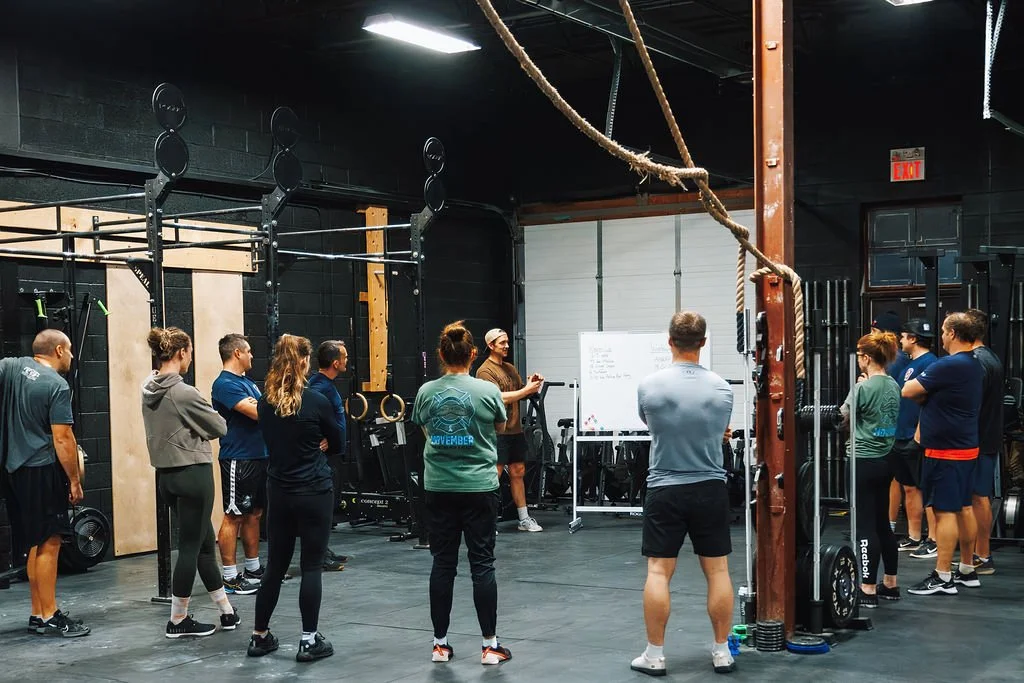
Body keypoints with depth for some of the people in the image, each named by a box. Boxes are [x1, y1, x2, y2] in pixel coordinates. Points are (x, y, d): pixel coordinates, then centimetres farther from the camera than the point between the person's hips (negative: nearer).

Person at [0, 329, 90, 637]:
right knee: (49, 544, -4)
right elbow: (62, 438, -15)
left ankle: (38, 614, 20)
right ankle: (49, 618, -2)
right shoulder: (57, 386, -11)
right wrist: (75, 481, -8)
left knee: (36, 545, 14)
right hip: (43, 471, -8)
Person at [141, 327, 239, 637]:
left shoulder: (149, 391, 6)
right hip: (193, 473, -9)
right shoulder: (184, 393, -18)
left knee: (204, 541, 16)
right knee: (191, 547, 1)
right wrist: (202, 423, 10)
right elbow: (220, 428, -8)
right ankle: (178, 621, 9)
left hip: (166, 474, 9)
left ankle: (226, 611, 23)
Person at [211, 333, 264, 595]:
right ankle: (230, 578, 1)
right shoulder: (225, 384, -14)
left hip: (258, 456, 10)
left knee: (254, 514, 14)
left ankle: (254, 569, 23)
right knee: (233, 516, -4)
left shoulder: (247, 383, 17)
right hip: (238, 460, -9)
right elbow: (258, 413, -23)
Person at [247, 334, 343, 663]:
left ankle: (260, 636, 21)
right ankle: (309, 641, 4)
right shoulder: (316, 401, -12)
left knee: (275, 565, 14)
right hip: (315, 493, -5)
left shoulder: (265, 402, 2)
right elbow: (337, 444, 1)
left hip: (279, 492, 5)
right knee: (312, 566, 2)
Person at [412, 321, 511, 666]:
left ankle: (440, 644, 16)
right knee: (482, 564, 4)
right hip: (479, 487, -2)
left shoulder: (426, 392, -3)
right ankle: (490, 645, 9)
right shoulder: (488, 391, -9)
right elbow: (501, 426, 10)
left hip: (438, 488, 2)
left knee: (443, 563, 10)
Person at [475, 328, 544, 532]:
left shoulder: (510, 368, 17)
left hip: (515, 429, 8)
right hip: (497, 431, -8)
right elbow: (498, 398, -20)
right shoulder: (485, 371, -9)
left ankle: (524, 519, 18)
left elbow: (522, 393, 18)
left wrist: (532, 385, -2)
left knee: (518, 473, 12)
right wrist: (526, 390, -19)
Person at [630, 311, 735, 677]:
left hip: (665, 490, -1)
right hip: (711, 489, 2)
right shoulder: (721, 388, -3)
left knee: (658, 571, 2)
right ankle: (722, 652, 13)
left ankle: (654, 655, 5)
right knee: (717, 570, 8)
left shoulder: (649, 386, -9)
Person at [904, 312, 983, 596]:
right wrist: (925, 392, 1)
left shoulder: (948, 366, -20)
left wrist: (918, 387, 3)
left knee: (945, 511, -6)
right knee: (964, 508, 14)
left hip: (945, 451, -10)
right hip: (966, 446, 10)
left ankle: (942, 578, -3)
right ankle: (967, 570, 22)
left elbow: (908, 392, -16)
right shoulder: (973, 365, 11)